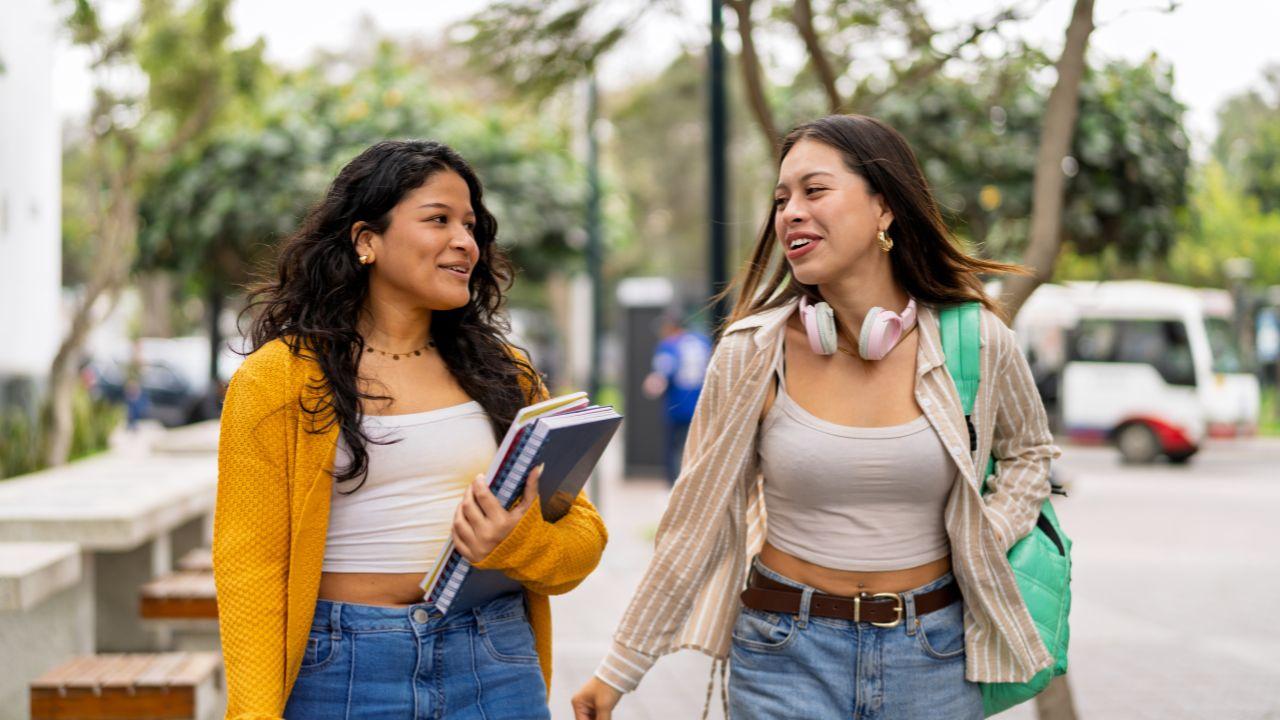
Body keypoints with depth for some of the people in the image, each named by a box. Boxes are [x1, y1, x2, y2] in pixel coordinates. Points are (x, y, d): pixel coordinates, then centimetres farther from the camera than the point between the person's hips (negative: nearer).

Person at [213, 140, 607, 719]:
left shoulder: (502, 374, 10)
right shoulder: (276, 382, -2)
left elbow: (583, 539, 9)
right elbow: (248, 571, -6)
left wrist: (514, 541, -13)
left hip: (496, 671, 3)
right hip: (342, 672, -3)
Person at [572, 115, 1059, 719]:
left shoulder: (977, 344, -6)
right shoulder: (752, 353, -8)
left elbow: (1029, 451, 15)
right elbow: (695, 524, -2)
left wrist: (982, 549, -2)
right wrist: (618, 670, 0)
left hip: (930, 655, 1)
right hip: (789, 656, -1)